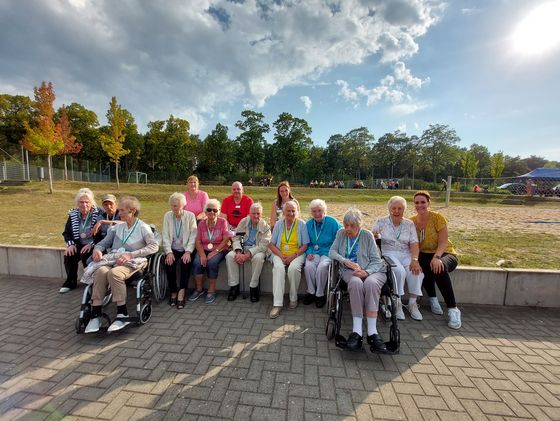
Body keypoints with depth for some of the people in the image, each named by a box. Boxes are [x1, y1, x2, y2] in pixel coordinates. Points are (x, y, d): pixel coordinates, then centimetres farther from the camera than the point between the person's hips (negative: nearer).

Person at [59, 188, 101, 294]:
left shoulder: (98, 213, -11)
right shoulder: (73, 214, 5)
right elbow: (67, 232, 12)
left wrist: (91, 244, -24)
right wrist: (70, 244, -6)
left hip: (94, 245, -5)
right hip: (79, 244, 5)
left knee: (85, 255, -29)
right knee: (68, 255, -20)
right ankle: (70, 282, 2)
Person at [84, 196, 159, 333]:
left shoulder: (143, 227, 3)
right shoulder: (118, 227, 20)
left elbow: (154, 246, -11)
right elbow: (104, 242, 21)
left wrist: (130, 254, -18)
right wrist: (97, 249, -4)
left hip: (133, 262, -4)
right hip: (113, 259, 4)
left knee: (114, 273, -34)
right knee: (100, 271, -29)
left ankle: (122, 315, -25)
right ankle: (95, 315, -25)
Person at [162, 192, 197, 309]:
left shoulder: (190, 215, -2)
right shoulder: (167, 216, 4)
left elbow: (193, 235, -8)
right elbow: (165, 236, -1)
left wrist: (188, 251, -20)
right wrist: (169, 252, -14)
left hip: (186, 249, -2)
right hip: (172, 249, 2)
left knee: (186, 263, -29)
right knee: (169, 263, -24)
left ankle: (181, 293, -21)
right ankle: (173, 292, -5)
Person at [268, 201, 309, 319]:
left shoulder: (301, 224, 1)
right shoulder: (279, 224, 7)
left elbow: (305, 245, -1)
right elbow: (271, 244, 5)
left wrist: (293, 256, -16)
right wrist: (281, 256, -12)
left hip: (297, 254, -1)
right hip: (280, 254, 1)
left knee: (294, 268, -31)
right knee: (278, 268, -30)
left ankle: (293, 298, -7)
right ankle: (277, 304, -27)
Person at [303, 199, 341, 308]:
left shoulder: (332, 222, -3)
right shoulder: (308, 224, 8)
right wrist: (308, 252, -4)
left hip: (328, 252, -2)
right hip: (314, 252, 3)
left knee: (322, 266, -31)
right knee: (309, 266, -27)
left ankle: (320, 294, -9)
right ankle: (311, 292, -5)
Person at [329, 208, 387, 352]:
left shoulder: (367, 235, 4)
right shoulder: (341, 233, 12)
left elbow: (376, 260, 0)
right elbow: (332, 251, 5)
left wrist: (366, 272, -20)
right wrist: (346, 261, -13)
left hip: (371, 270, 0)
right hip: (350, 271, 1)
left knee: (371, 283, -36)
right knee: (356, 282, -35)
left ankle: (372, 332, -33)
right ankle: (357, 331, -33)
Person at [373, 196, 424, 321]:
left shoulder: (409, 224, 11)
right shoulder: (381, 222, 6)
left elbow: (414, 244, 2)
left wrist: (415, 259, -15)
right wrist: (374, 235, -26)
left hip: (406, 254, 3)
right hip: (388, 253, -2)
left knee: (416, 272, -26)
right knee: (400, 271, -30)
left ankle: (412, 304, -6)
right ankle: (397, 304, -12)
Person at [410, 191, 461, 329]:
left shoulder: (438, 217, -9)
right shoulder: (411, 221, 2)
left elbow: (443, 242, -15)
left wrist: (436, 257, -33)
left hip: (444, 254, -2)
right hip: (424, 255, 2)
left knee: (439, 268, -36)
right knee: (422, 266, -33)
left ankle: (453, 309, -23)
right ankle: (433, 298, -7)